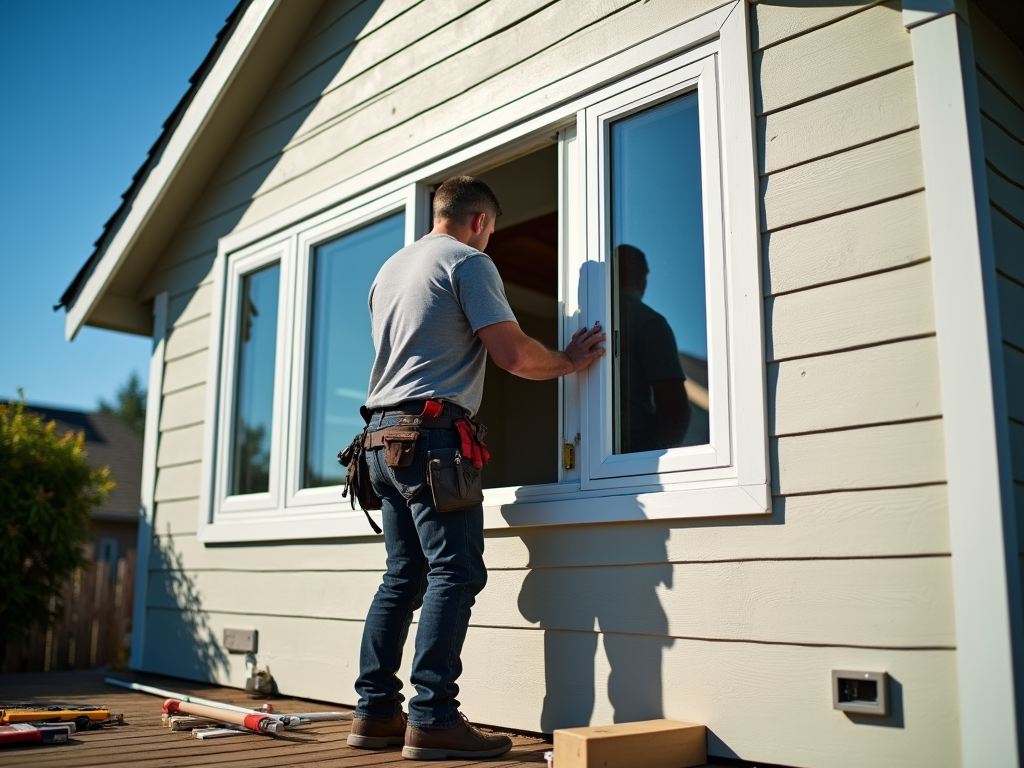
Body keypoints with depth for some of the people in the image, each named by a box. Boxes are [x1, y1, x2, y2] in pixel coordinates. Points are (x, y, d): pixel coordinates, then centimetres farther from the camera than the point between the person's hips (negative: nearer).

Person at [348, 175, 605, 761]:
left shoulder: (390, 269, 22)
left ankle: (376, 713, 11)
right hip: (432, 431, -9)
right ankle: (433, 720, -10)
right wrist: (570, 361, 6)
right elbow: (512, 353, -10)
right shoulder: (469, 262, -3)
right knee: (454, 573, -8)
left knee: (404, 575, 10)